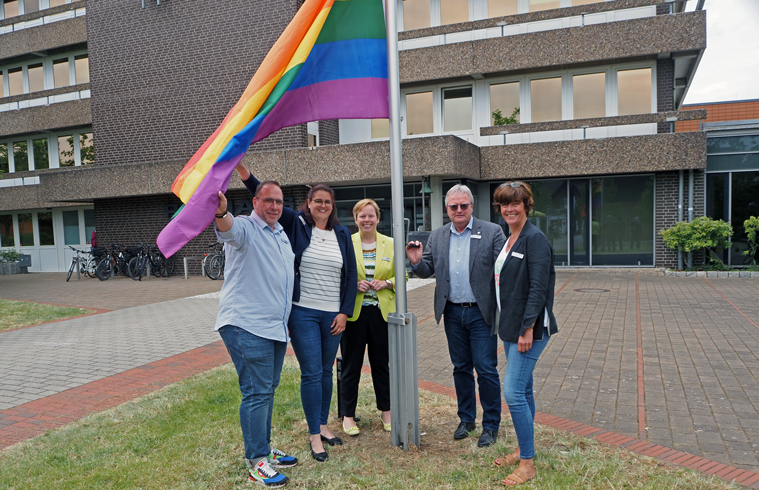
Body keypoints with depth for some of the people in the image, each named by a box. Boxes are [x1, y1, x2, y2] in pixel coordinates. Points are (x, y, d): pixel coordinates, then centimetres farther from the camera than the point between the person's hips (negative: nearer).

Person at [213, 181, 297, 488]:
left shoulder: (282, 234, 17)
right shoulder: (244, 228, -8)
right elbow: (228, 230, -34)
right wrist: (220, 213, -55)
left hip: (276, 326, 9)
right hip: (246, 326, -8)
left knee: (268, 389, 16)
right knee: (256, 392, -7)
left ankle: (264, 449, 30)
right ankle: (256, 462, 4)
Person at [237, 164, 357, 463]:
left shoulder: (342, 234, 7)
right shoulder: (296, 224, -1)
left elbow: (351, 275, 7)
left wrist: (345, 312, 1)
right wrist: (243, 171, -24)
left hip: (333, 315, 4)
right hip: (303, 312, -3)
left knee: (326, 371, 14)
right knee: (311, 373, -2)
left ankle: (323, 425, 30)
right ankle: (314, 435, 11)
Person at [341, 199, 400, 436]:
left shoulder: (390, 244, 6)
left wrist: (386, 283, -9)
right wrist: (354, 284, -13)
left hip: (382, 312, 2)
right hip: (354, 312, -1)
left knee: (382, 363, 12)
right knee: (351, 365, 6)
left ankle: (386, 412, 28)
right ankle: (348, 416, 20)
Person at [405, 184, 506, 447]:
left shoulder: (492, 232, -5)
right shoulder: (437, 236, 7)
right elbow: (428, 270, 8)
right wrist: (417, 261, -14)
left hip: (481, 313, -4)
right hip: (453, 313, 4)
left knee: (486, 370, 2)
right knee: (461, 368, 15)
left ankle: (491, 425, 19)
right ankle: (466, 419, 32)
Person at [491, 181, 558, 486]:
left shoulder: (535, 239, -14)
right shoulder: (507, 240, 13)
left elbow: (538, 288, -19)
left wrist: (528, 329, -22)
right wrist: (510, 326, 15)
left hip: (530, 327, -9)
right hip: (511, 325, 9)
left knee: (513, 391, -9)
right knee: (523, 389, 17)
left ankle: (528, 464, 4)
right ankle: (524, 450, 30)